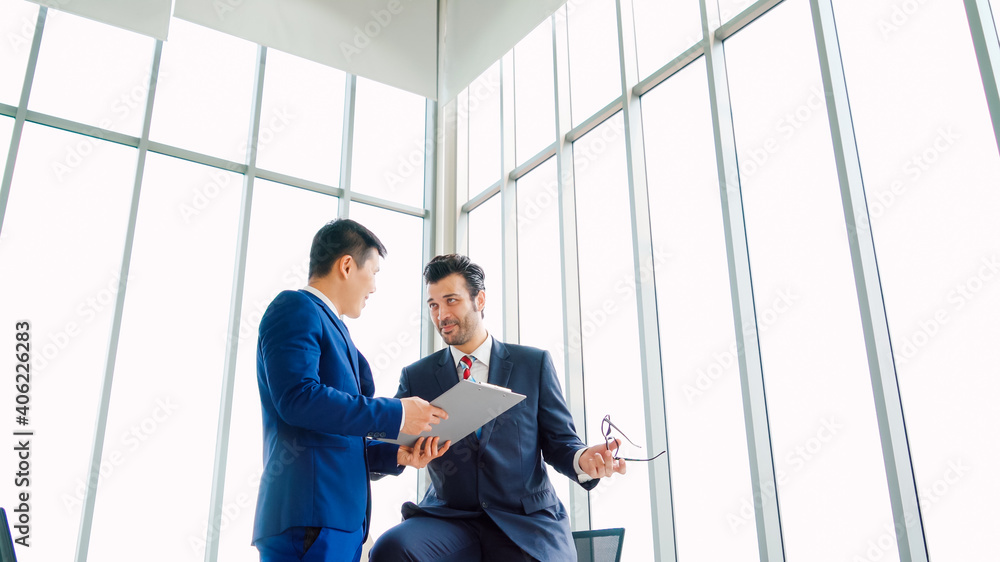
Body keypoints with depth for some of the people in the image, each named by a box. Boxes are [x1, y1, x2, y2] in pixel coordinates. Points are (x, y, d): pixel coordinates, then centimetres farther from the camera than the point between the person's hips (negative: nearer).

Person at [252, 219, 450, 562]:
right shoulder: (295, 308, -3)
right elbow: (296, 397, -20)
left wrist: (396, 455, 10)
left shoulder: (332, 328, 25)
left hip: (343, 518, 10)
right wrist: (395, 414, -15)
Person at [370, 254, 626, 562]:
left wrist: (582, 459, -17)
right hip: (448, 520, 1)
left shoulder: (534, 363, 7)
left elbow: (559, 440, 7)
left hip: (527, 523, 0)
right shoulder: (416, 377, 10)